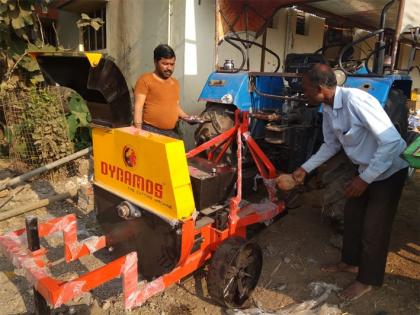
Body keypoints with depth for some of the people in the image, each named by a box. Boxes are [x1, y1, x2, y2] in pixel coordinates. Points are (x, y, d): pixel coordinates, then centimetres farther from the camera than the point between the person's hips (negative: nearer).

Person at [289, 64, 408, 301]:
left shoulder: (356, 101, -33)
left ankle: (368, 280, 24)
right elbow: (331, 145, 10)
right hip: (366, 169, 8)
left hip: (390, 170, -8)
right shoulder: (328, 108, -5)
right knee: (352, 215, 17)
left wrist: (365, 179, -28)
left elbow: (392, 141, -33)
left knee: (374, 227, 2)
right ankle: (350, 262, 39)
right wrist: (305, 169, 8)